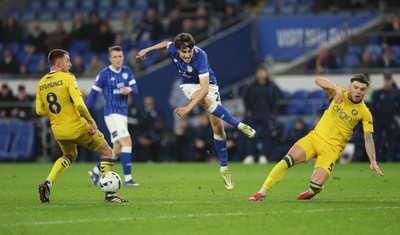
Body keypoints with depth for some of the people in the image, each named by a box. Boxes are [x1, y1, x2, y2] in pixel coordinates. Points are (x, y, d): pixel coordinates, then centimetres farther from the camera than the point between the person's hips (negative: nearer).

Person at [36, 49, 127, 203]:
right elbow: (79, 104, -23)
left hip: (58, 131, 7)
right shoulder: (67, 78, -14)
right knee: (106, 152, 11)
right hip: (77, 128, -7)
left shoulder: (41, 83, 5)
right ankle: (110, 194, 6)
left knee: (70, 156, 33)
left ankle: (47, 183, 11)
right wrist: (91, 122, -14)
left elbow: (39, 110, 8)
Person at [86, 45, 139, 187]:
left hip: (123, 114, 7)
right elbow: (93, 94, -2)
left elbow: (135, 89, 5)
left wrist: (130, 89, -20)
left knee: (117, 151, 11)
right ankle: (128, 179, -20)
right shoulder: (104, 74, -8)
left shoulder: (127, 71, 8)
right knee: (127, 142, -21)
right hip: (112, 114, -7)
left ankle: (95, 171, 29)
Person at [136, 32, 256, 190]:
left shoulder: (200, 57, -36)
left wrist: (189, 107, -49)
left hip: (208, 84, -3)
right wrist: (147, 50, 17)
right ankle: (239, 125, -27)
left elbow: (204, 88, -41)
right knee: (206, 101, -34)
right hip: (189, 84, 3)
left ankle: (224, 168, 3)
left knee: (217, 126, -9)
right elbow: (166, 44, 8)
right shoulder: (173, 49, -20)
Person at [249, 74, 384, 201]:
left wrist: (373, 161, -14)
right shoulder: (339, 93, 0)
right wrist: (336, 88, -26)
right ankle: (261, 193, -10)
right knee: (286, 161, -18)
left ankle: (311, 193, 21)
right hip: (315, 137, 2)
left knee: (316, 184, -18)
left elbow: (368, 138, -4)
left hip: (331, 148, -2)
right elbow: (318, 80, -10)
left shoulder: (364, 113, -4)